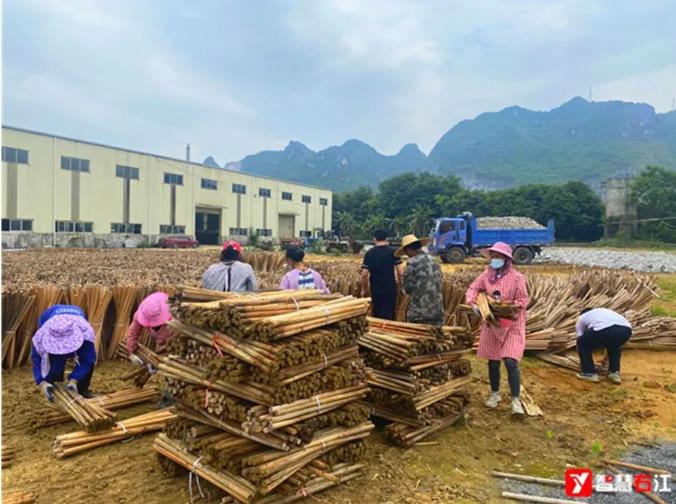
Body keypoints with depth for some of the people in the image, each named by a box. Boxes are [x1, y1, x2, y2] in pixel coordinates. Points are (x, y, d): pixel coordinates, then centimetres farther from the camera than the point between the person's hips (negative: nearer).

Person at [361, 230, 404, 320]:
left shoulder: (369, 253, -2)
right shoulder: (393, 252, -4)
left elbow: (364, 274, -6)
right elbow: (401, 272, -9)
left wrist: (364, 289, 8)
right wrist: (399, 281, 12)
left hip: (376, 290, 2)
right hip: (390, 289, -2)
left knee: (376, 314, 16)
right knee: (388, 315, 2)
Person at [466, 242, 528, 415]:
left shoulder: (517, 277, -9)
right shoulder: (486, 275, 1)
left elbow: (523, 300, -10)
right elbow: (472, 290, -2)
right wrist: (473, 304, -20)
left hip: (512, 325, -4)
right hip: (492, 324, 4)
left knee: (510, 362, -12)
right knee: (493, 362, 12)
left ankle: (516, 399, -1)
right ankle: (495, 393, 31)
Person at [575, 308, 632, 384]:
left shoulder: (581, 318, 32)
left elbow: (580, 340, 32)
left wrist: (584, 362, 46)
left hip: (604, 330, -5)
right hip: (625, 330, 5)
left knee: (582, 344, 23)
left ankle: (589, 373, 21)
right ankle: (614, 373, 30)